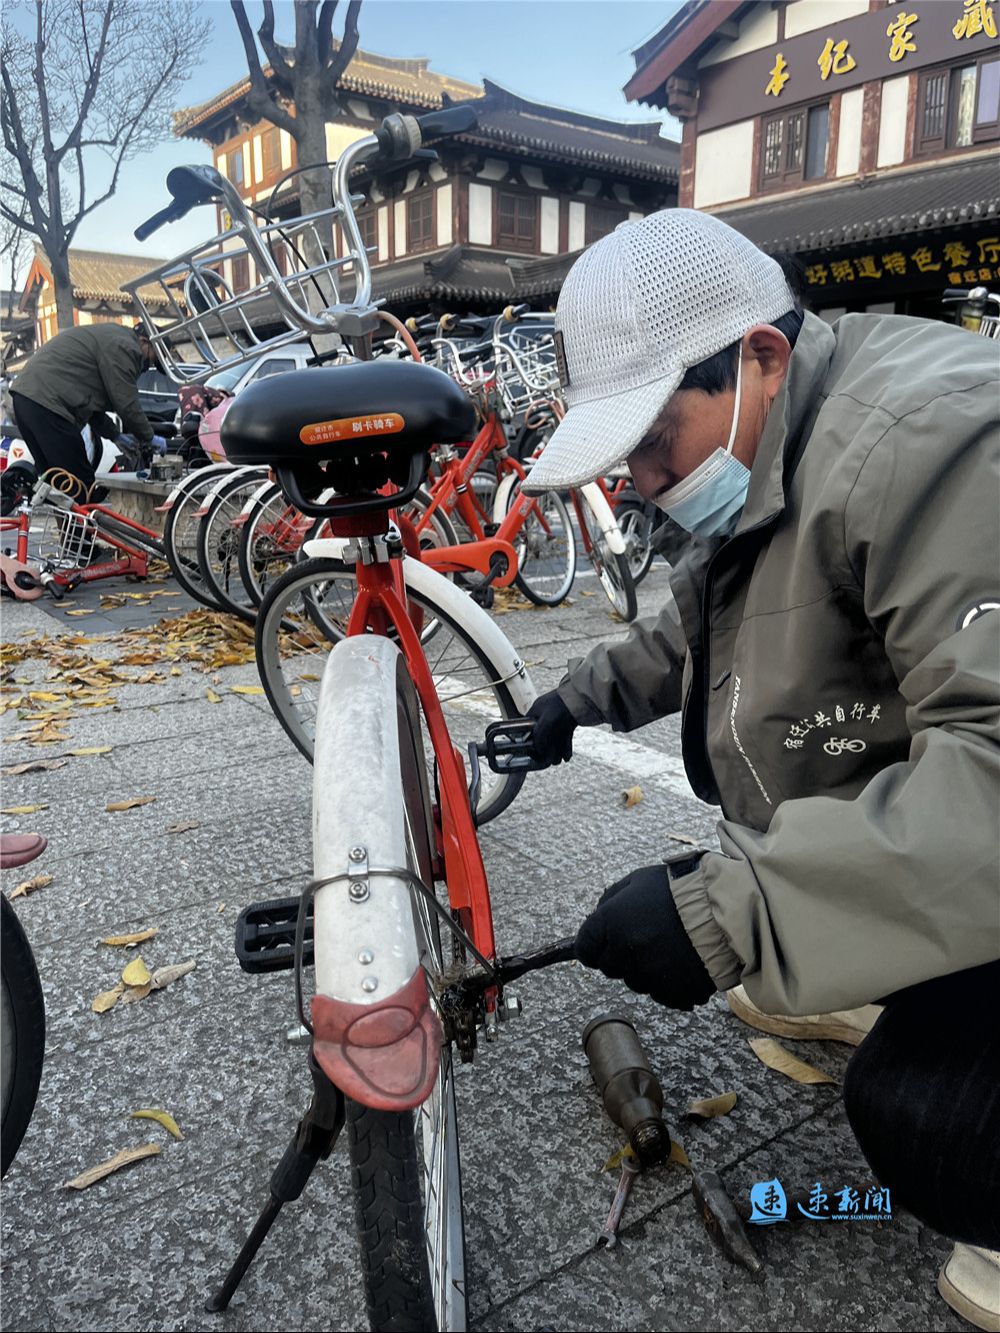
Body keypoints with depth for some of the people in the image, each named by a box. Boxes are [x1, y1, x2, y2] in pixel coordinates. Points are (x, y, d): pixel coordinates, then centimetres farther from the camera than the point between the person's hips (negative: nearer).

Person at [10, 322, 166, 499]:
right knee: (81, 485, -9)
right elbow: (126, 404, -10)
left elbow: (92, 400, 28)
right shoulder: (122, 345, -7)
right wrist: (149, 438, 3)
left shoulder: (108, 337, 26)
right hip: (46, 403, -11)